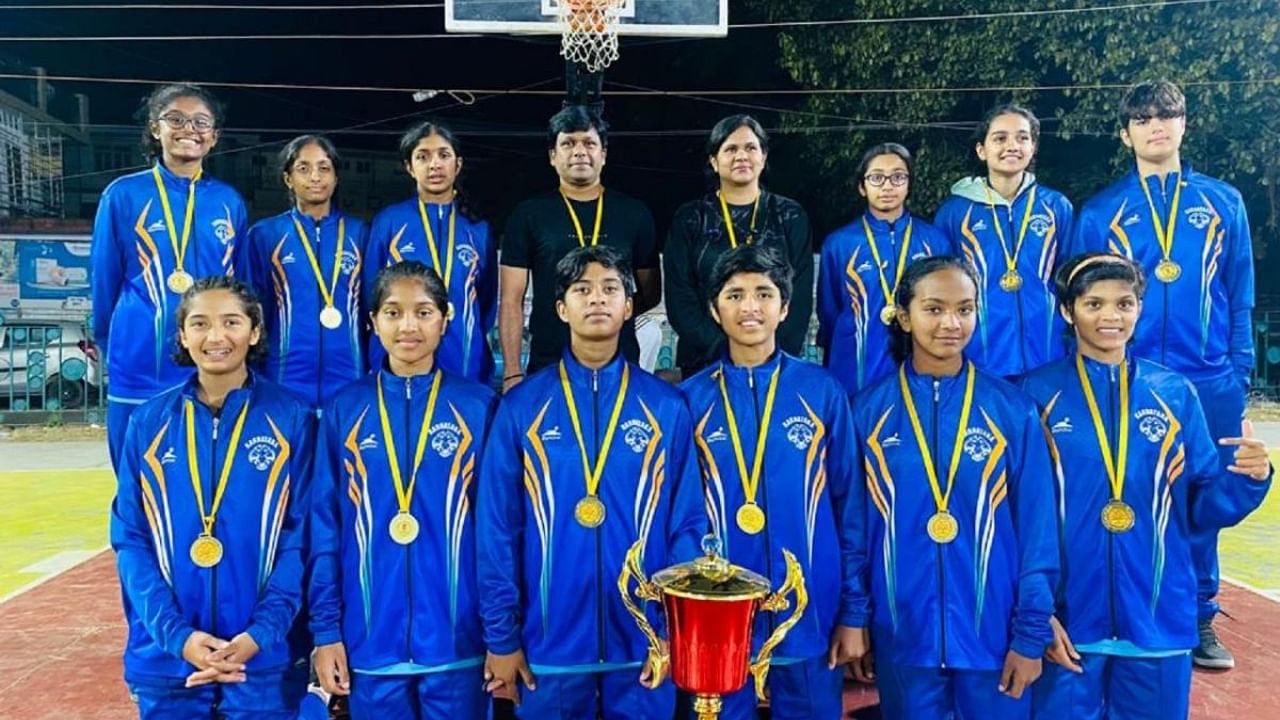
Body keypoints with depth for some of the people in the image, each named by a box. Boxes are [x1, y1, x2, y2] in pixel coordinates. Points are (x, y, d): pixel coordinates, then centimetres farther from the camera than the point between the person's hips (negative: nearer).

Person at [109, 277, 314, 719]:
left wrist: (261, 633, -14)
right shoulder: (149, 422, 2)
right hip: (167, 660, 2)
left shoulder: (291, 420, -3)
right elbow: (129, 537, 1)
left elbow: (301, 535, -5)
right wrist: (176, 633, -10)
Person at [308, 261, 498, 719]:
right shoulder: (345, 409, 1)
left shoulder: (479, 407, -2)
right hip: (370, 643, 1)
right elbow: (325, 528, 3)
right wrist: (326, 630, 0)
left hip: (457, 643, -1)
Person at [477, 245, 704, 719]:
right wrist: (500, 635, -3)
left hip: (644, 645, 1)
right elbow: (496, 528, -2)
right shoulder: (521, 406, -3)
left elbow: (687, 524, 0)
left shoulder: (666, 406, -1)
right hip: (548, 644, 0)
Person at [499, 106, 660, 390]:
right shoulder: (528, 215, 4)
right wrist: (512, 373, -6)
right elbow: (511, 301, 1)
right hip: (548, 366, -1)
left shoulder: (634, 214, 7)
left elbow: (651, 293, 13)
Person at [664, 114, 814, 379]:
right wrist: (722, 350, -15)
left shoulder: (791, 216, 5)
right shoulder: (689, 219, 4)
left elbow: (801, 293, -1)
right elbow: (679, 297, -3)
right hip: (705, 361, 0)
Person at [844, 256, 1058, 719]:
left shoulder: (1012, 410, -4)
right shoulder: (870, 411, -3)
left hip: (995, 635, 0)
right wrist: (854, 617, 1)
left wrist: (1031, 634, -4)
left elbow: (1036, 529, -3)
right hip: (902, 636, 1)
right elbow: (855, 524, 1)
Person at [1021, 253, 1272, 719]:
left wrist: (1247, 478, -13)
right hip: (1067, 620, -2)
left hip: (1160, 621, 2)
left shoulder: (1176, 393, 3)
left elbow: (1200, 506, 7)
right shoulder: (1038, 393, -5)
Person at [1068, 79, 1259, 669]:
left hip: (1210, 383, 1)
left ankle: (1199, 620, 24)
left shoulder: (1223, 202, 8)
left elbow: (1239, 297, 8)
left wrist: (1239, 371, 2)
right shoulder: (1100, 211, 4)